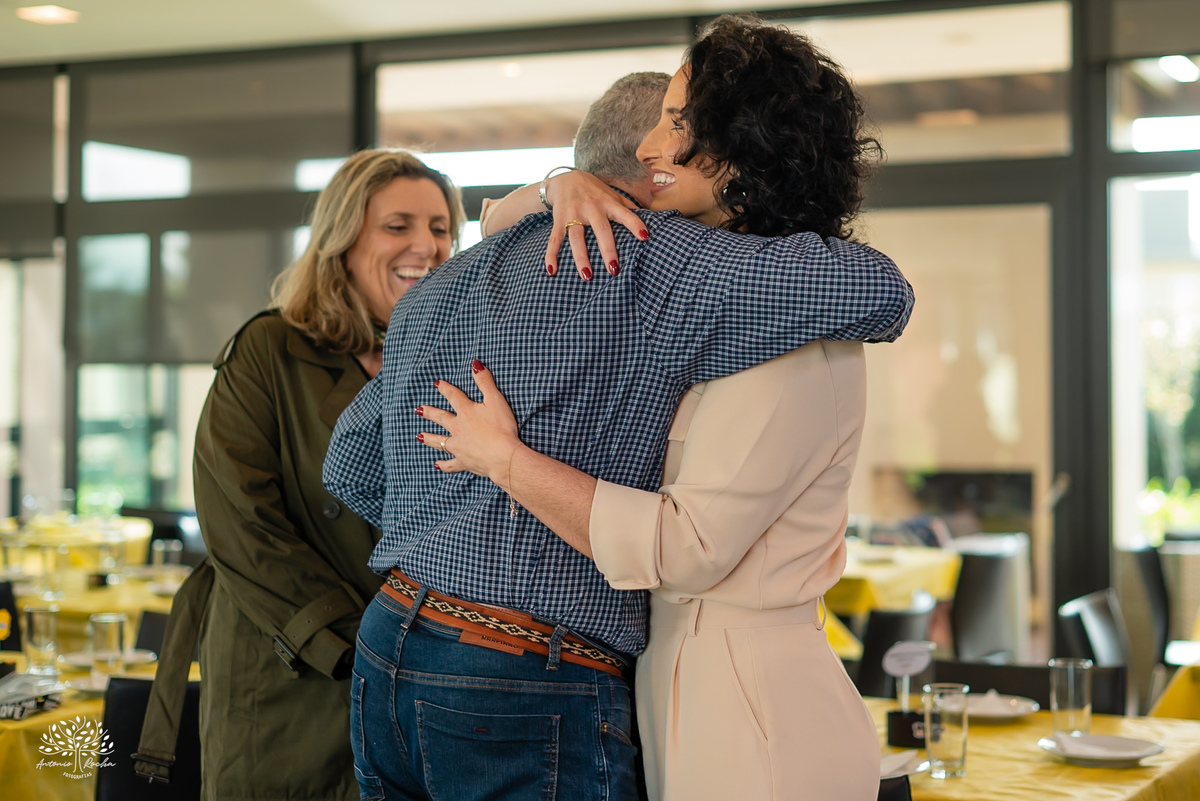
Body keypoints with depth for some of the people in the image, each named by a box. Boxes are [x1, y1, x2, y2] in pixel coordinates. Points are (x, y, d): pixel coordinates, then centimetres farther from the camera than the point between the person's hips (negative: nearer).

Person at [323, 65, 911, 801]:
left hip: (384, 662, 8)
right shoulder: (647, 260, -11)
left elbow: (351, 470, 22)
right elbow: (876, 290, -15)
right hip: (528, 692, -8)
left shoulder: (437, 286, 14)